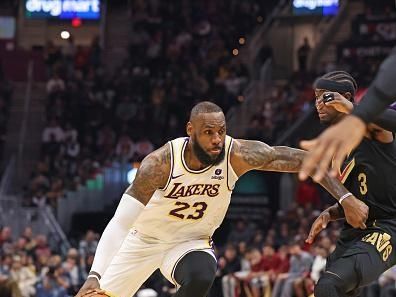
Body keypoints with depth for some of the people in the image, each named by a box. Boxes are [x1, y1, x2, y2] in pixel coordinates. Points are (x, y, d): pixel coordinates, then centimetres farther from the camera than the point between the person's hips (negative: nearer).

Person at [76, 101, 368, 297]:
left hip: (191, 242, 0)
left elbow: (302, 159, -25)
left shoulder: (237, 154, -27)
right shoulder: (161, 162, -31)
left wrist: (346, 198, -33)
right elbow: (120, 222, -33)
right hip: (144, 238, 0)